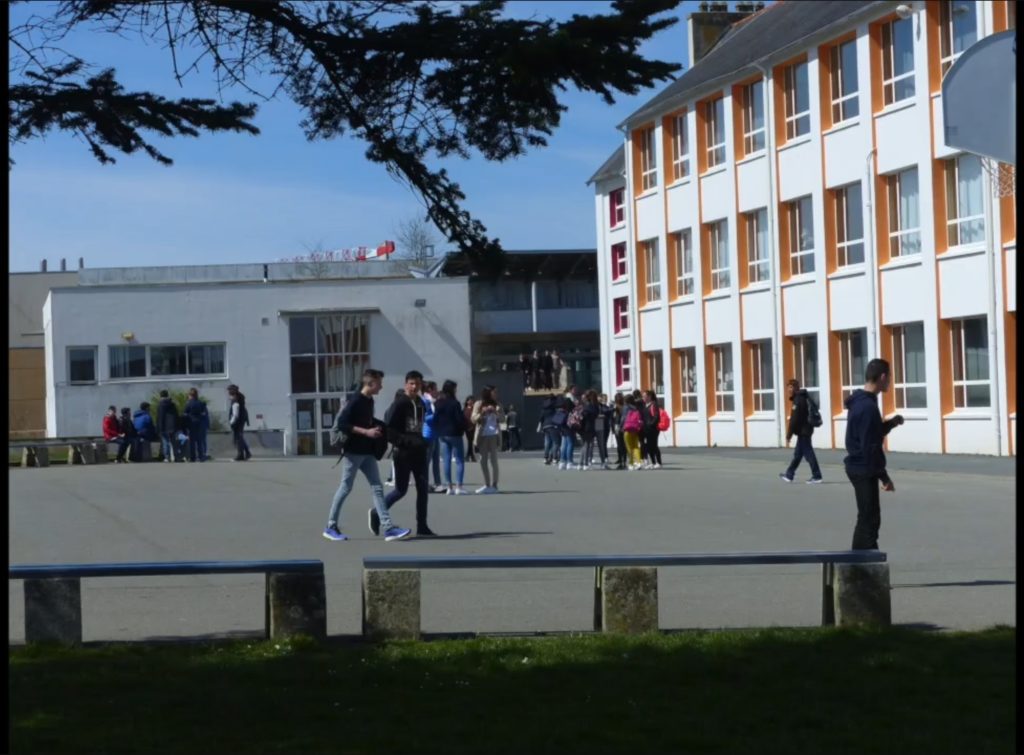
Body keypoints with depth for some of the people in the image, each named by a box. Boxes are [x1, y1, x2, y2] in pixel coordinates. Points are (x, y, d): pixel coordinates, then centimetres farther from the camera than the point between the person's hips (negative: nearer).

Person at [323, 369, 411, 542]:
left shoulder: (370, 401, 11)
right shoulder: (355, 401, -15)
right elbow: (342, 424, -23)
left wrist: (377, 428, 8)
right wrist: (366, 432, -24)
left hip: (367, 452, 8)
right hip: (353, 451, -8)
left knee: (377, 487, 0)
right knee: (345, 487, 0)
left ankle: (388, 528, -5)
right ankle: (330, 527, 11)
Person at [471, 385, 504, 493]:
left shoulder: (497, 405, 9)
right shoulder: (479, 404, 5)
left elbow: (502, 417, -2)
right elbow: (473, 419, -1)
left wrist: (495, 411, -18)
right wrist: (482, 413, -17)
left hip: (493, 435, -1)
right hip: (482, 435, 1)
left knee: (493, 459, -7)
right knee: (483, 460, 6)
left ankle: (494, 485, -9)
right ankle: (487, 484, 15)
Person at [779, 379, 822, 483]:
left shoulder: (798, 400, -18)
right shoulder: (803, 398, 12)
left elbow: (795, 420, -19)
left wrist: (789, 435, -14)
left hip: (803, 431, -10)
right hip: (805, 430, 10)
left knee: (808, 453, -5)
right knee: (798, 454, 14)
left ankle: (816, 476, -1)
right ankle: (789, 475, 22)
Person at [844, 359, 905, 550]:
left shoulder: (860, 402, 11)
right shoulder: (868, 406, -21)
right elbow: (870, 447, -23)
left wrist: (891, 423, 9)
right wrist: (884, 477, -18)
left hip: (858, 468, 10)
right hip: (864, 470, -10)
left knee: (867, 518, 17)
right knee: (870, 520, -7)